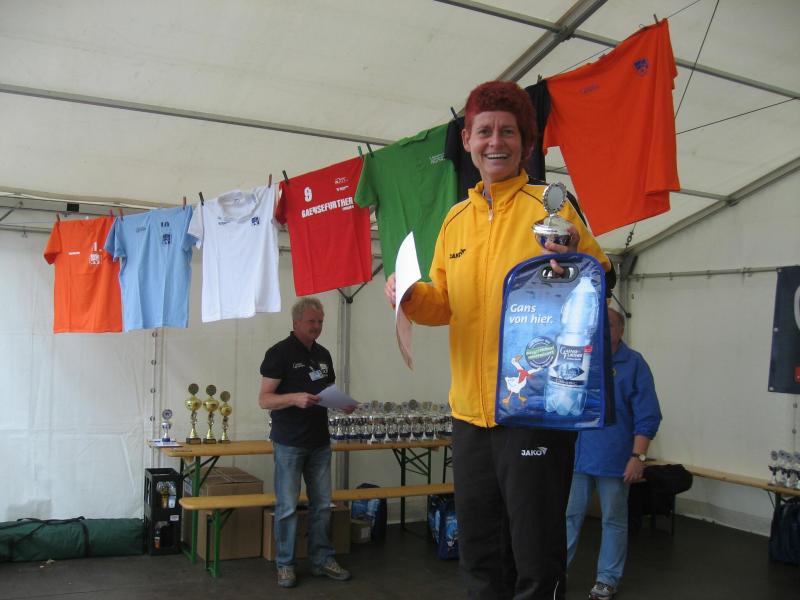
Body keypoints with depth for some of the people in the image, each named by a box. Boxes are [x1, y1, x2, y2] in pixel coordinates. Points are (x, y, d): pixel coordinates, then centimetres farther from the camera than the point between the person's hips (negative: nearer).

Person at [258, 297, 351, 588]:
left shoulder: (323, 354, 11)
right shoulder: (280, 353, -9)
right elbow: (264, 399, -13)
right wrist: (295, 398, -30)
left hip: (320, 443, 6)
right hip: (289, 444, -6)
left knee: (322, 504, 11)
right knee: (287, 507, 2)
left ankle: (322, 559, 23)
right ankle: (285, 564, 15)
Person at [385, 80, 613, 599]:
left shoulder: (550, 207, -4)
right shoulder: (456, 220, 11)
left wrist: (574, 256, -28)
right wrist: (412, 297, -4)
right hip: (470, 407, 6)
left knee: (536, 556, 4)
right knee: (479, 553, 18)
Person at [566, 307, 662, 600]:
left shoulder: (634, 364, -4)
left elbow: (647, 417, -7)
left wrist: (638, 457, -13)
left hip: (613, 459, -3)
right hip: (575, 455, 3)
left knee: (613, 520, 10)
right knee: (568, 515, 8)